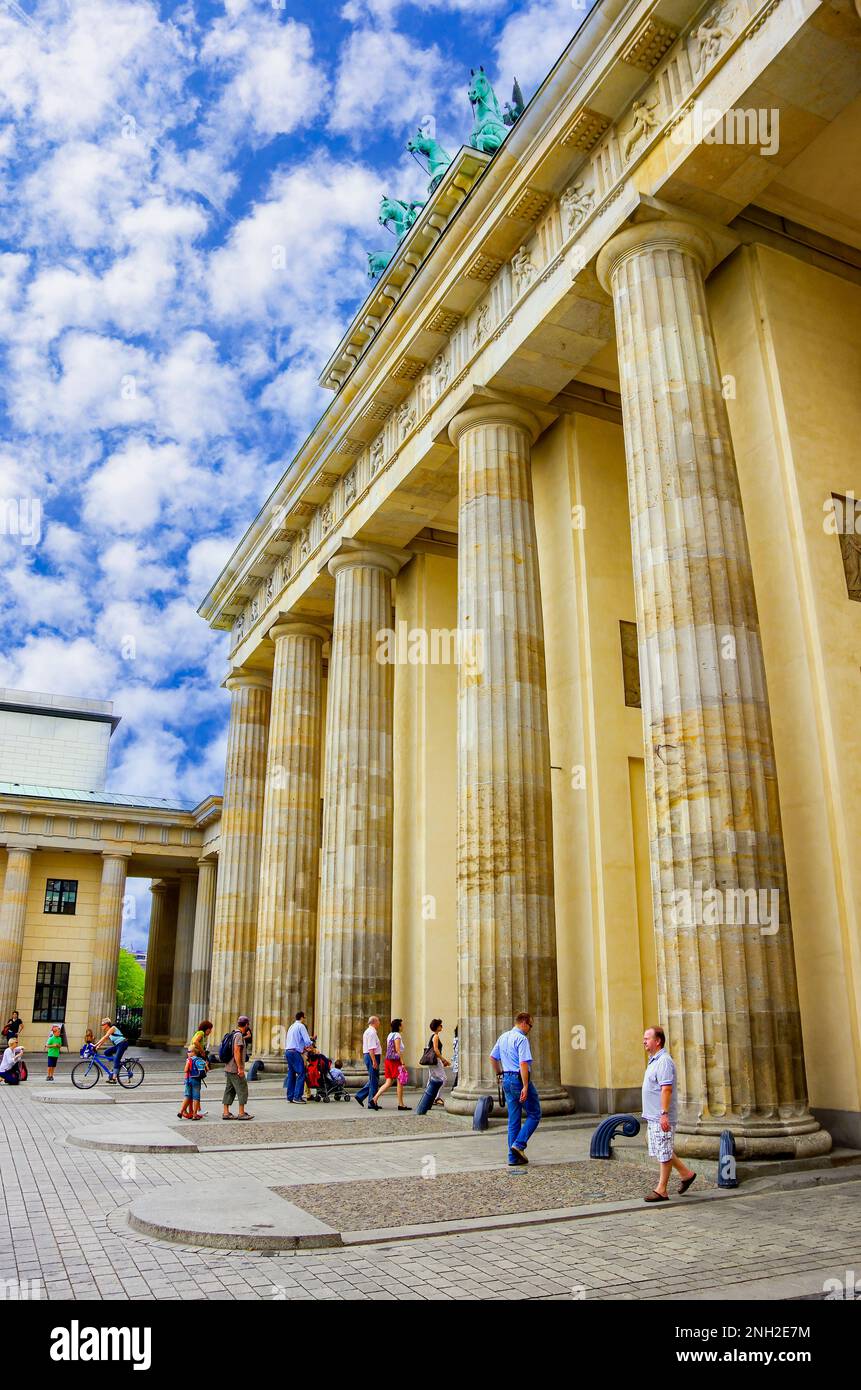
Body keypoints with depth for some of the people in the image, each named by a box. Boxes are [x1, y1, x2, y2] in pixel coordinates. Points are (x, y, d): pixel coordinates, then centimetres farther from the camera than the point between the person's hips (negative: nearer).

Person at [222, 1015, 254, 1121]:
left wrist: (246, 1037, 25)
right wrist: (240, 1068, -22)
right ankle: (241, 1113, 0)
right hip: (235, 1069, -9)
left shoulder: (234, 1034, 13)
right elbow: (236, 1051, -22)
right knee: (242, 1090, -2)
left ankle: (226, 1112, 12)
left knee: (229, 1090, 11)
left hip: (228, 1068, 9)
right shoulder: (239, 1035, -15)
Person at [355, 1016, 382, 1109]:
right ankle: (372, 1103, 0)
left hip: (367, 1055, 10)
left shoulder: (367, 1031, 17)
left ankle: (360, 1095, 14)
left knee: (373, 1079, 16)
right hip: (372, 1056, -10)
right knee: (374, 1080, -4)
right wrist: (374, 1061, -24)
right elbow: (371, 1048, -23)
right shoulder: (372, 1032, -16)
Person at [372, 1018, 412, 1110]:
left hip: (388, 1060, 8)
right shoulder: (397, 1035, -12)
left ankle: (375, 1098, -3)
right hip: (396, 1061, -8)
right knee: (400, 1082, 1)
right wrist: (402, 1063, -16)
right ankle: (401, 1104, 6)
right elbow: (398, 1051, -17)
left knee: (388, 1083, 7)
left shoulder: (390, 1035, 14)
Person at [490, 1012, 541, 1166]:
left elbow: (492, 1058, 20)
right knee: (534, 1115, 5)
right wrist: (525, 1087, -24)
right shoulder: (521, 1039, -14)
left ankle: (514, 1157, 12)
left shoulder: (502, 1037, 12)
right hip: (519, 1079, -8)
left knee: (513, 1119, 11)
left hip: (506, 1080, 8)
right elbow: (523, 1064, -22)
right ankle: (519, 1144, -7)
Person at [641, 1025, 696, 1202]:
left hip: (661, 1117, -10)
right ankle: (686, 1173, 28)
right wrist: (648, 1113, 23)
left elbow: (666, 1089, -24)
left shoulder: (664, 1061, -18)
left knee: (664, 1153, 0)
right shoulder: (653, 1060, 14)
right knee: (661, 1151, 16)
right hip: (653, 1116, 10)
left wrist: (664, 1114, -28)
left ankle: (661, 1190, 7)